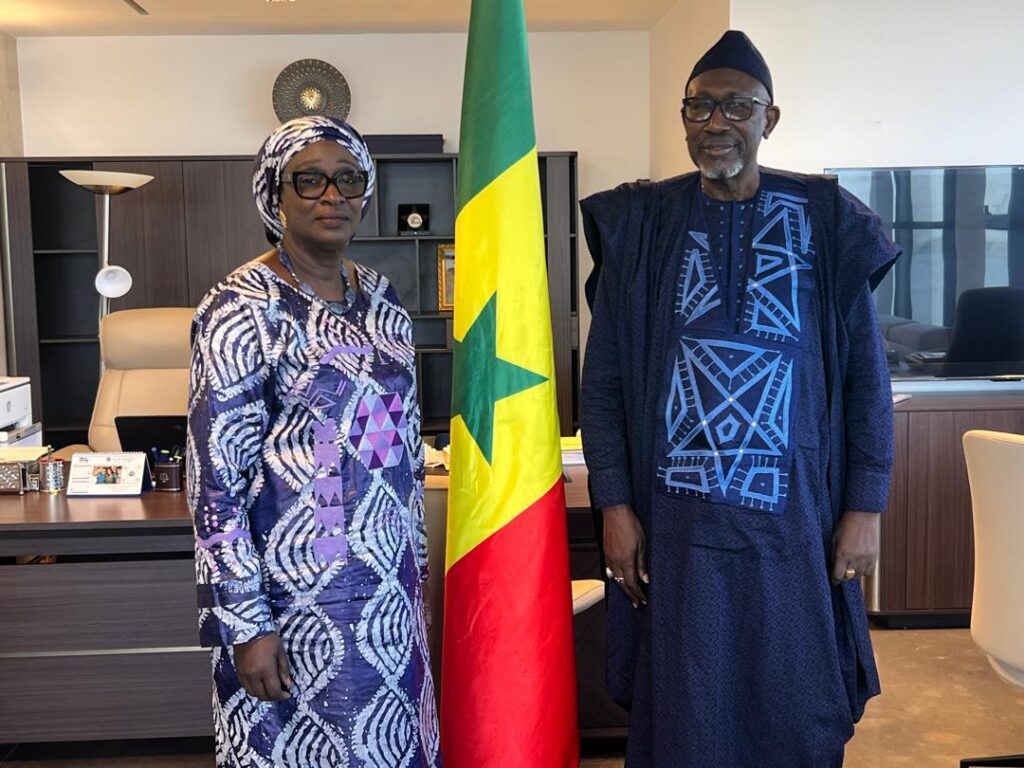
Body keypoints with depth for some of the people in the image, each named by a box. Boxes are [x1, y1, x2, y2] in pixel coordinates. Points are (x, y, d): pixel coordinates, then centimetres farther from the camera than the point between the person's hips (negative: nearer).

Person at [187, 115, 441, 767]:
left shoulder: (382, 298, 5)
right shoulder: (243, 309, -14)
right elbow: (216, 485, -15)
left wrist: (416, 565, 14)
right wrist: (247, 625, -16)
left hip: (388, 585, 6)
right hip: (291, 593, -6)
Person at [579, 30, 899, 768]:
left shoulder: (825, 222, 1)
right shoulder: (642, 225, 1)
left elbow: (866, 373, 3)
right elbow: (605, 377, 1)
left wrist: (866, 506, -1)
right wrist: (613, 504, -4)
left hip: (795, 516, 1)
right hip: (676, 515, 0)